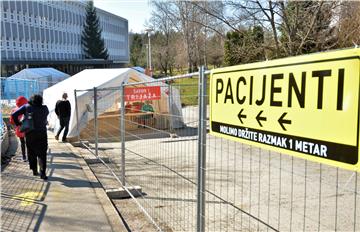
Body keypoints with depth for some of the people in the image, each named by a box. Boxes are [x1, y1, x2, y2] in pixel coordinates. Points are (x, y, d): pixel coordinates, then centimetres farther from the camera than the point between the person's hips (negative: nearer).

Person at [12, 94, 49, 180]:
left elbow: (14, 115, -8)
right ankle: (42, 173, -10)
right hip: (41, 134, -1)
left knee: (31, 153, 16)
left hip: (29, 134, 1)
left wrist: (18, 123, 5)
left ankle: (34, 170, 22)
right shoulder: (44, 109, 0)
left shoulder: (26, 107, -2)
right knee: (42, 154, -1)